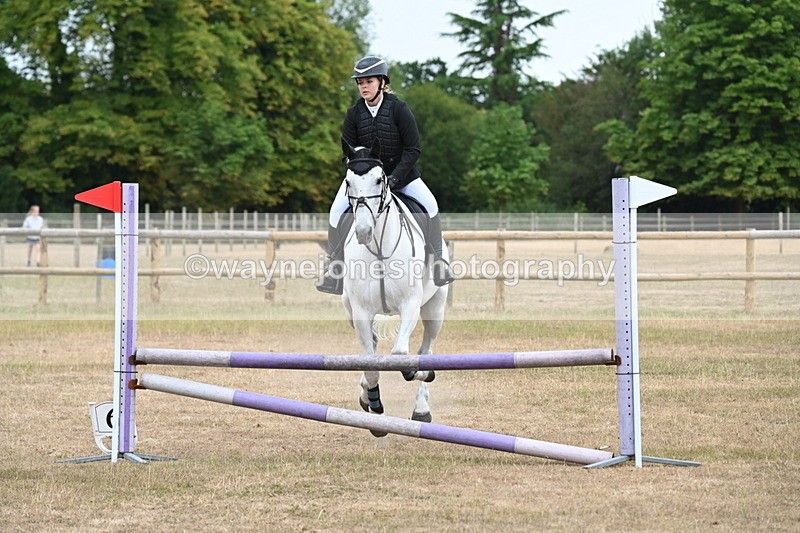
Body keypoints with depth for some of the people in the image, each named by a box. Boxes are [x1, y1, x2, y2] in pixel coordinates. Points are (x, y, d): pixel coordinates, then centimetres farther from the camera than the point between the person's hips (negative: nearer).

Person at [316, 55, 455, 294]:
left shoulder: (398, 109, -14)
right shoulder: (354, 113, -7)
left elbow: (413, 149, -14)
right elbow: (348, 151, -3)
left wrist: (394, 177, -23)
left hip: (400, 173, -2)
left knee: (430, 205, -19)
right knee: (337, 211, -16)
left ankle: (436, 260, -2)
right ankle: (334, 264, -1)